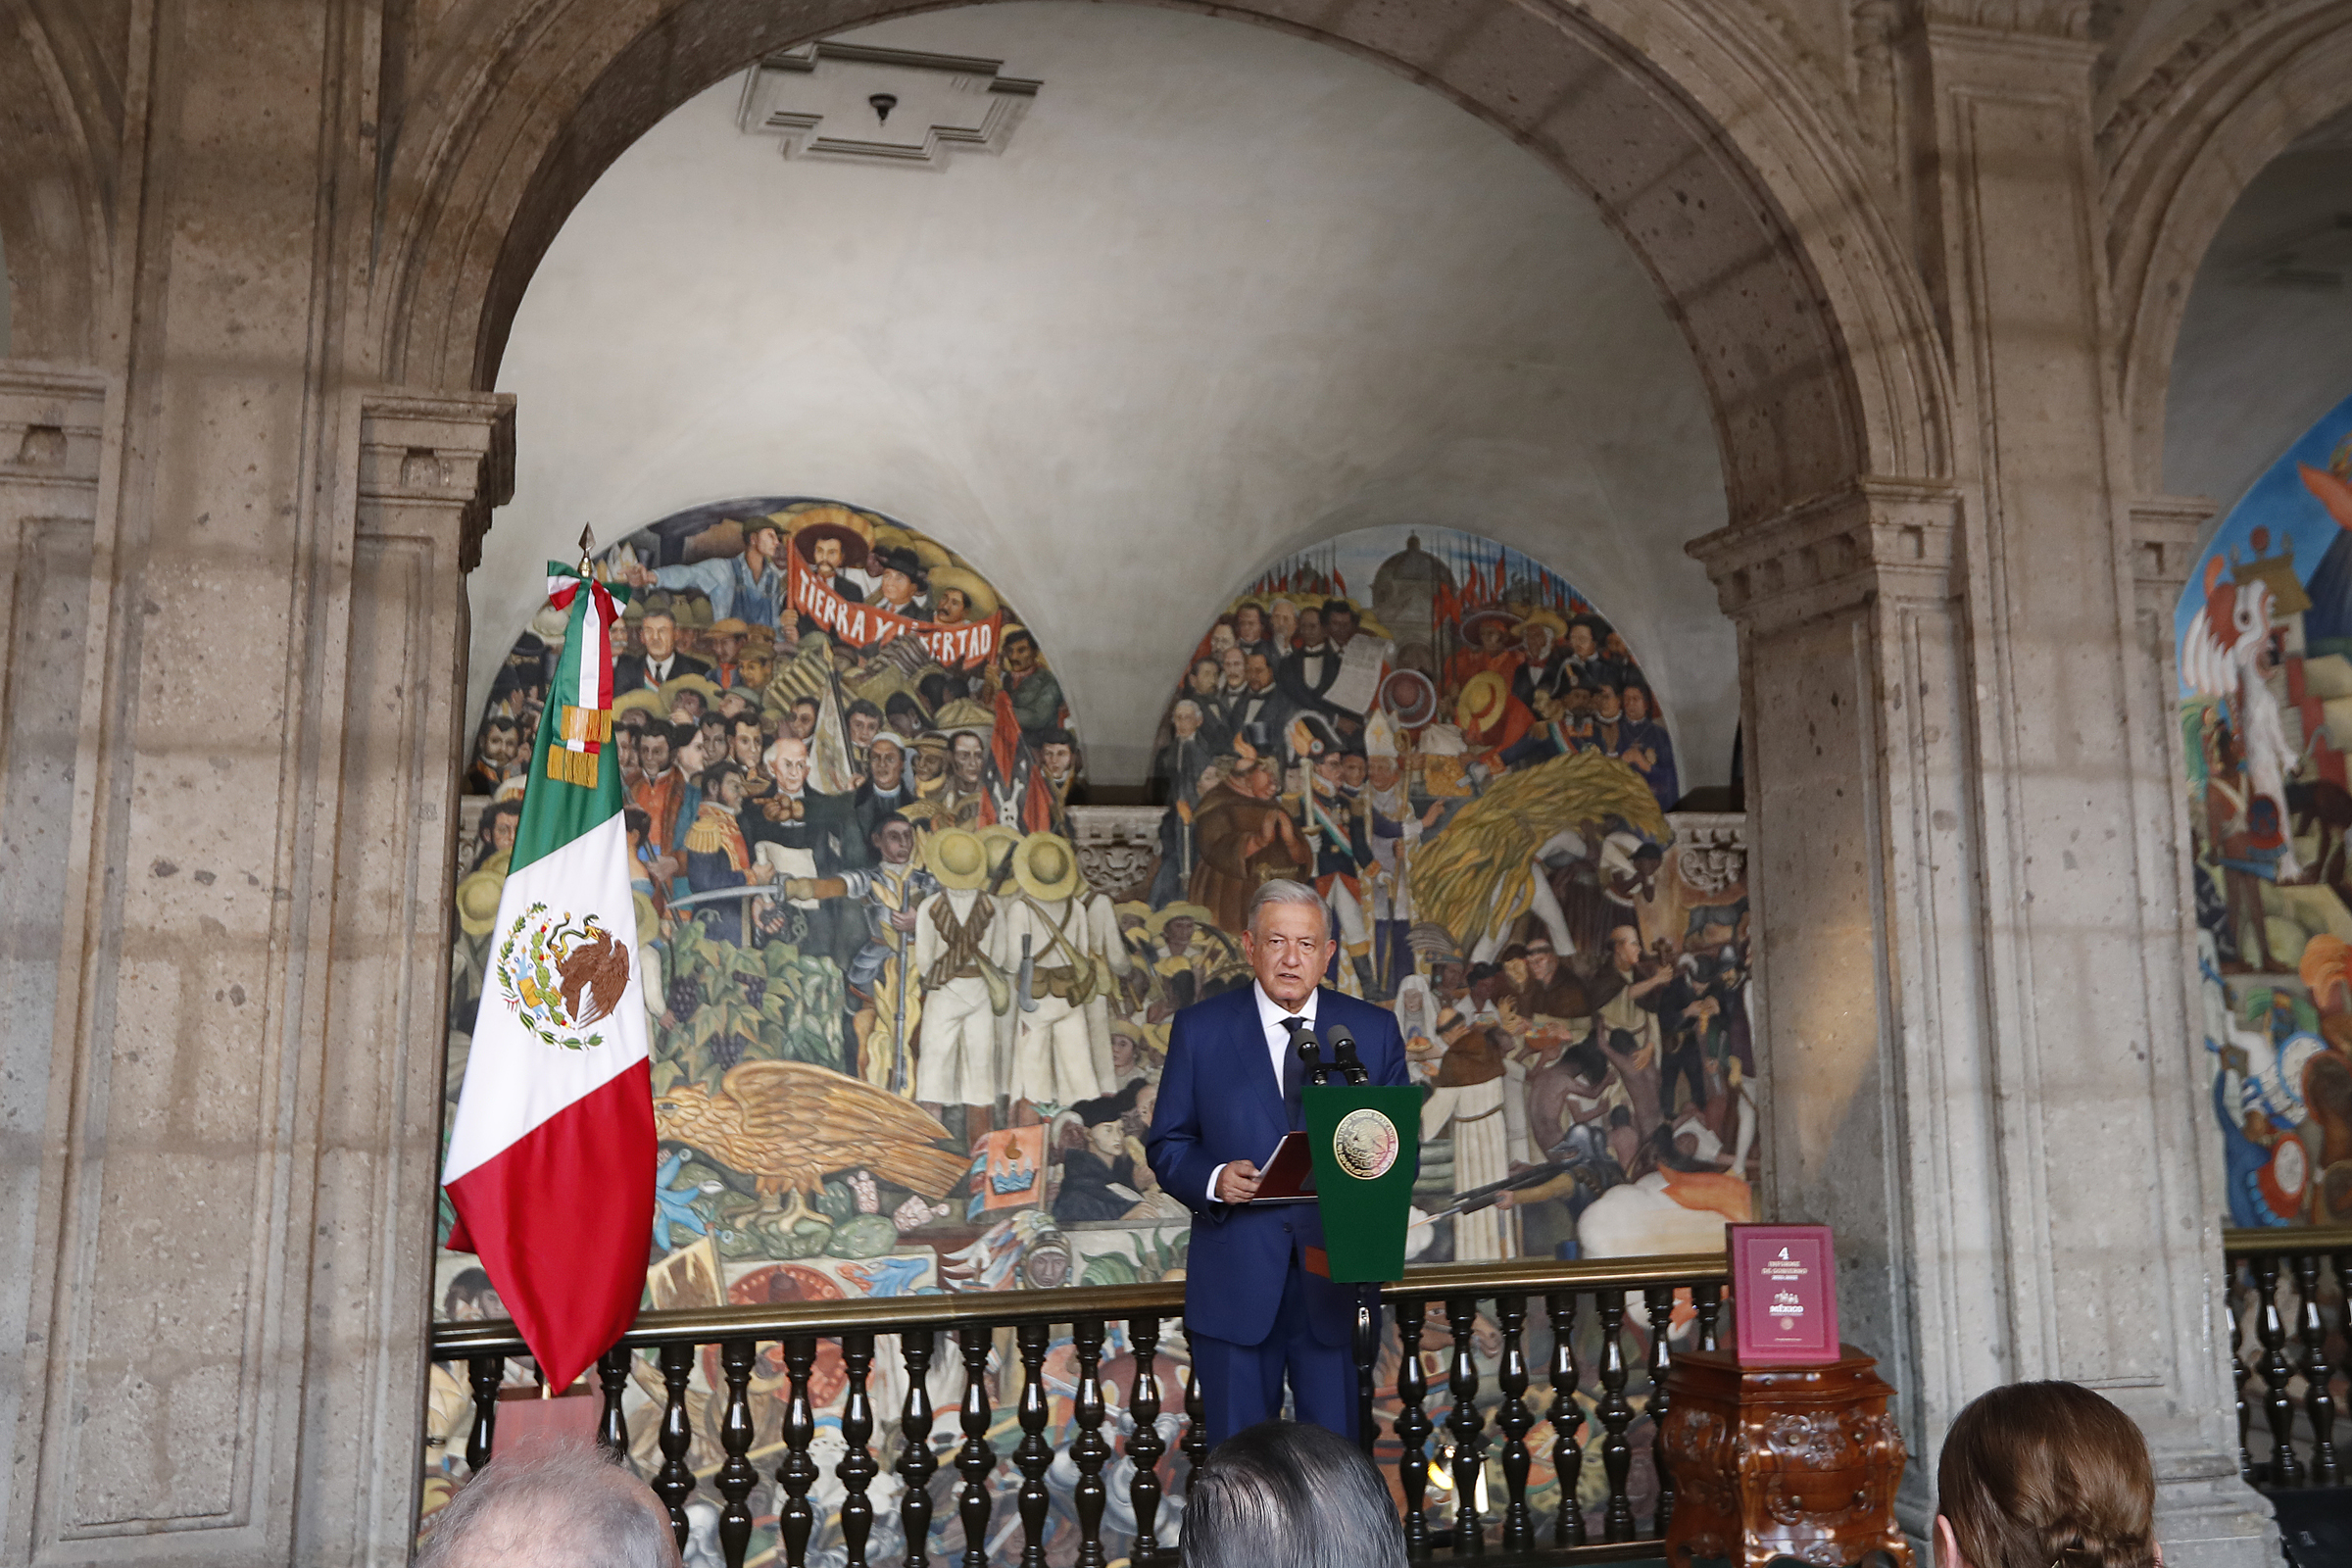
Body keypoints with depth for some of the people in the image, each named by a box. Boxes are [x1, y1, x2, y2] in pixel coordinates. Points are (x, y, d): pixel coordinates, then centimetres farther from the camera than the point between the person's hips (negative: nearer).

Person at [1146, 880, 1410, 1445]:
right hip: (1235, 1281, -1)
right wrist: (1213, 1181, -16)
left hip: (1336, 1278, 1)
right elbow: (1166, 1144, 4)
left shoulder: (1374, 1031, 6)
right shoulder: (1199, 1029, 3)